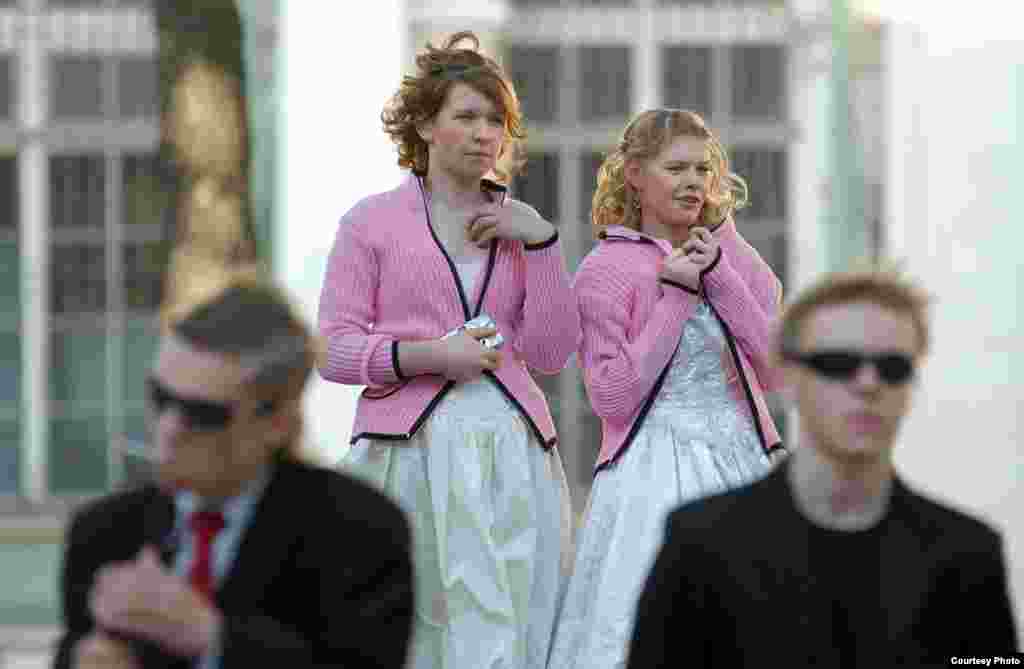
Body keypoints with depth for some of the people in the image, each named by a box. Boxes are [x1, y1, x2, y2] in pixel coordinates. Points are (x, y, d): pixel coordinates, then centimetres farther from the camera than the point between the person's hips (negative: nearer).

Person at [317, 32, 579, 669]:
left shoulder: (522, 227, 15)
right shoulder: (373, 221, 6)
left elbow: (551, 353, 7)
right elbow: (333, 348, 2)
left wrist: (542, 244, -1)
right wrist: (425, 357, -12)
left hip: (515, 452, 3)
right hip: (410, 448, -3)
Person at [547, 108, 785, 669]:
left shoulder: (731, 254, 11)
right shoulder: (604, 271, -2)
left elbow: (775, 370, 2)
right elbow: (612, 396, -10)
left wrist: (718, 278, -7)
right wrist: (676, 291, -11)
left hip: (741, 461, 4)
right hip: (653, 469, -4)